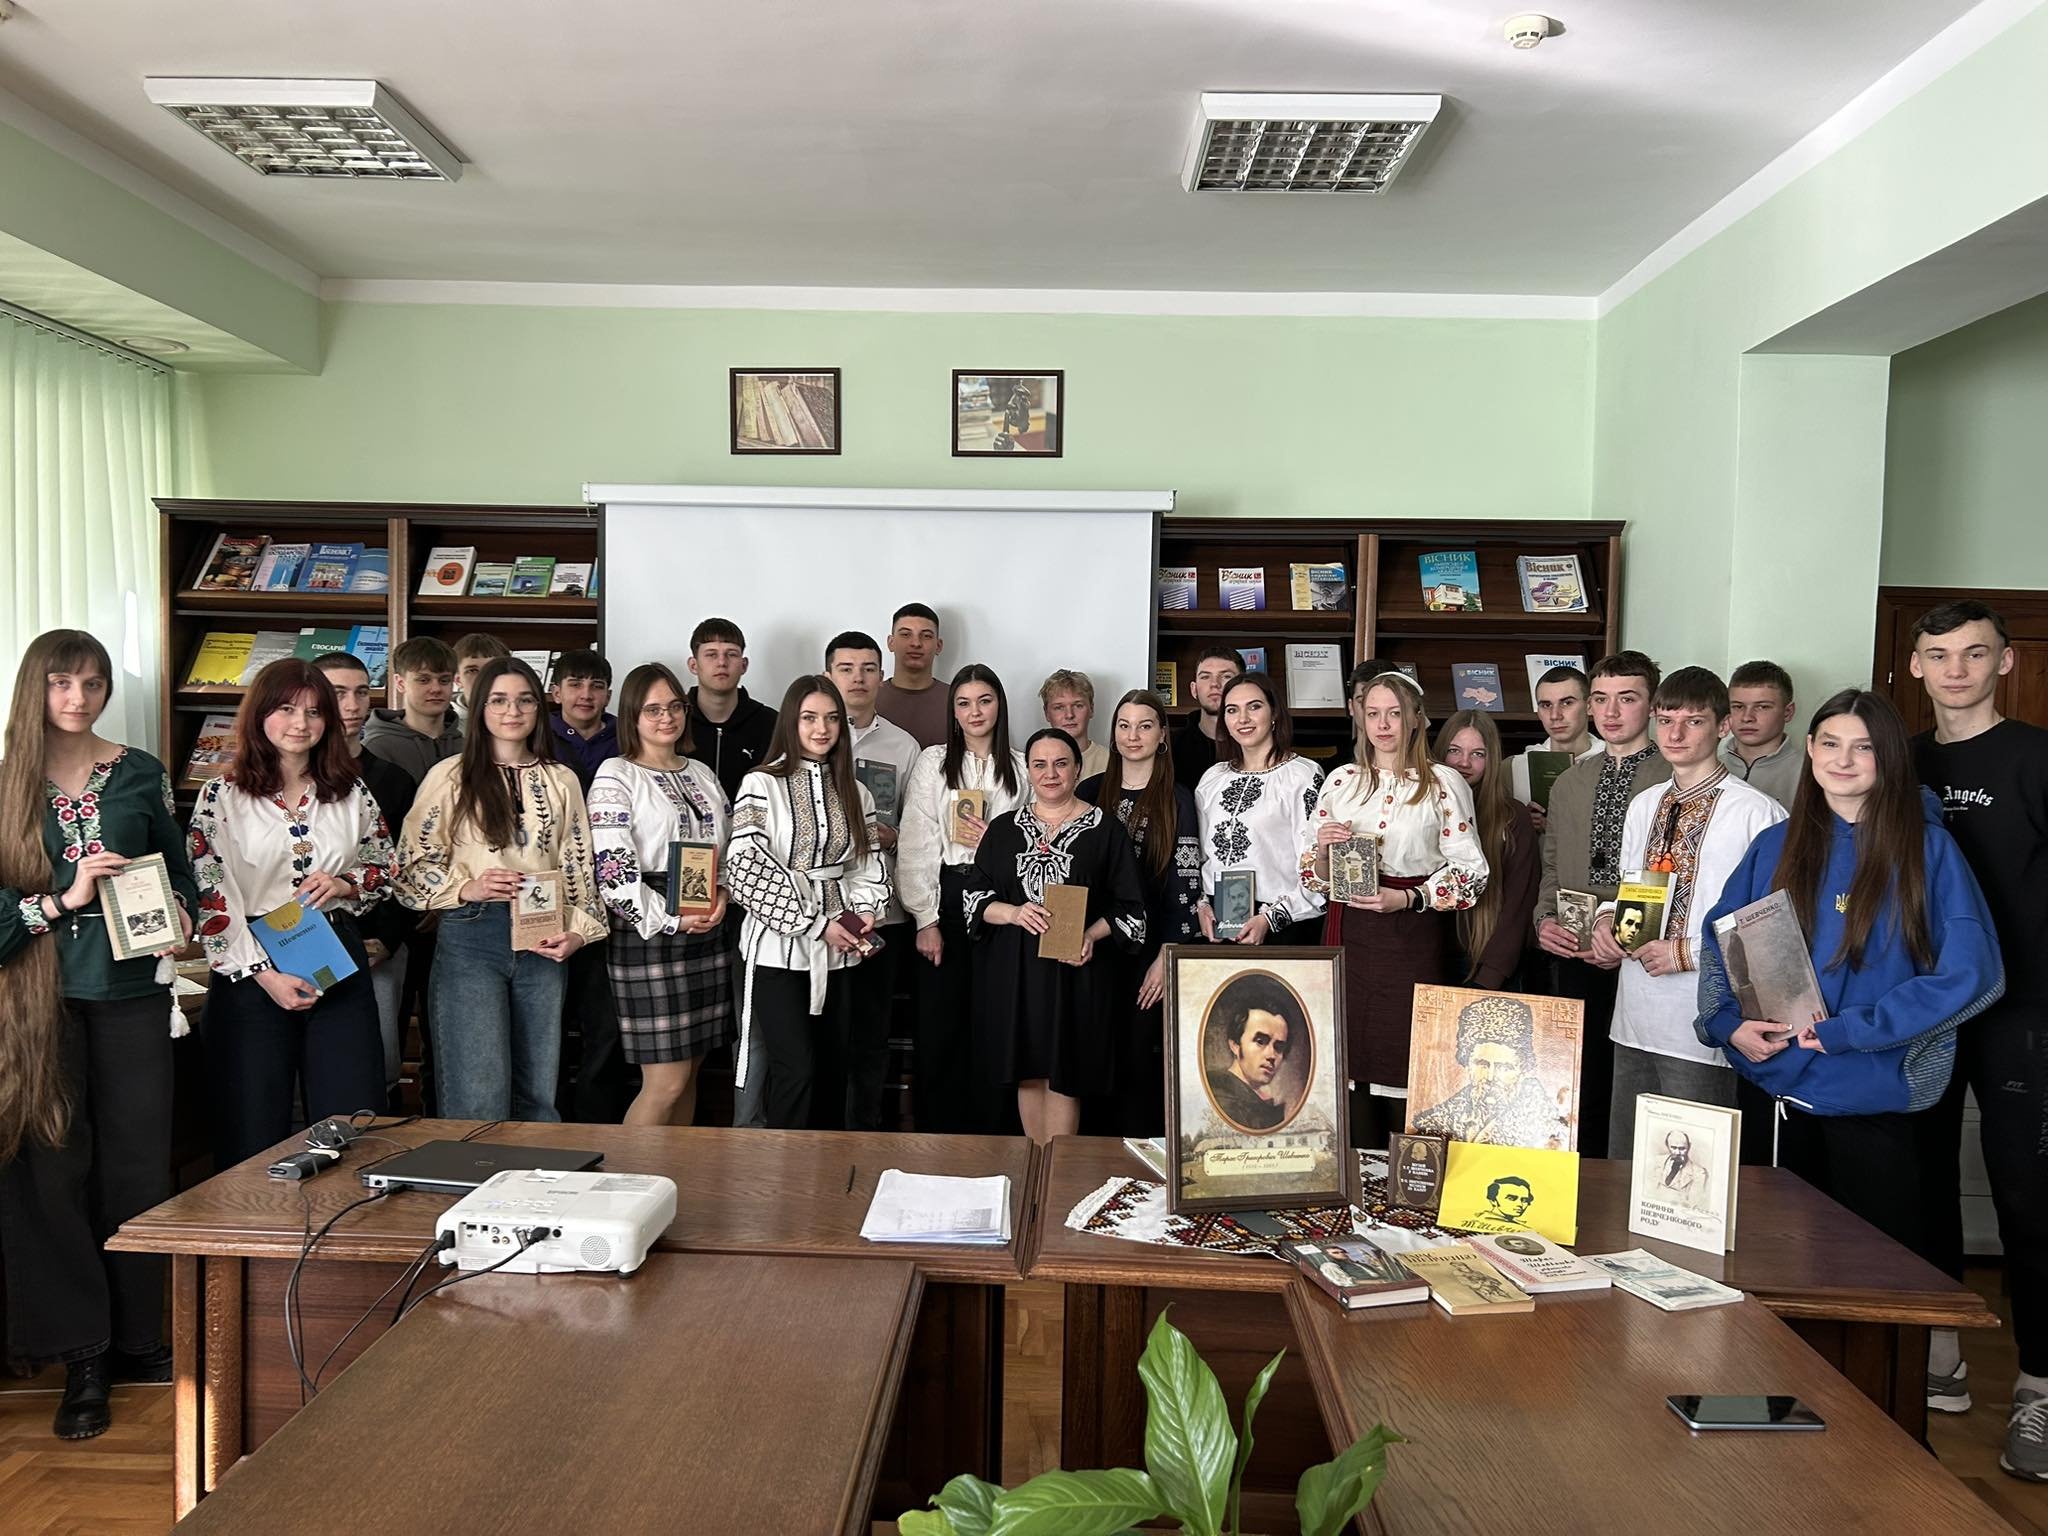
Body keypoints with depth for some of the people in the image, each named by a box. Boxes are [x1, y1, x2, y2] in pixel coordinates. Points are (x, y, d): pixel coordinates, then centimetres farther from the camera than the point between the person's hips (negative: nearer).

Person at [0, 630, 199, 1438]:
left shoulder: (139, 774, 5)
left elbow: (178, 869, 14)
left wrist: (180, 911, -4)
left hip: (132, 993, 1)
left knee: (139, 1166, 6)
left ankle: (139, 1339, 20)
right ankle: (83, 1357, 15)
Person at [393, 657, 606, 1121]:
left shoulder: (561, 781, 12)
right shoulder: (450, 776, 3)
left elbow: (579, 866, 12)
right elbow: (412, 866, 2)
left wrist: (578, 931, -1)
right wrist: (466, 888, -13)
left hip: (542, 940, 3)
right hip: (471, 939, -3)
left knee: (539, 1095, 9)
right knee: (480, 1098, -7)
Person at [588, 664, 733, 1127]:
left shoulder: (702, 773, 16)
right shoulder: (615, 777, -5)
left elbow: (730, 848, 17)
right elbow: (613, 869, -13)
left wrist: (722, 896, -2)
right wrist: (671, 919, -17)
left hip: (706, 934, 6)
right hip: (646, 935, -6)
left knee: (688, 1071, 11)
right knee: (666, 1081, -7)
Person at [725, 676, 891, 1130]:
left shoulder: (855, 793, 12)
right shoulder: (760, 785, -5)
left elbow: (870, 866, 14)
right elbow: (747, 870, -12)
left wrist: (865, 912, -7)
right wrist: (816, 924, -13)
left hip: (837, 953, 5)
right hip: (779, 948, -5)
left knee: (833, 1072, 9)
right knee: (796, 1071, -9)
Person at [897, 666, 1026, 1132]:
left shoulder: (1021, 767, 8)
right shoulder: (932, 762, 4)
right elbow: (915, 844, -1)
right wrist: (925, 918, -7)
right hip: (946, 898, -1)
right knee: (938, 1022, 1)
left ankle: (988, 1130, 14)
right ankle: (934, 1131, 14)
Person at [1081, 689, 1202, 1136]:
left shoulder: (1177, 799, -1)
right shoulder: (1090, 792, 7)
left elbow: (1186, 883, -4)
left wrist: (1165, 958, -9)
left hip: (1150, 945, -2)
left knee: (1141, 1058, 1)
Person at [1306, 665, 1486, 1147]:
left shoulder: (1443, 783, 0)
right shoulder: (1341, 781, 11)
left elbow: (1471, 871, -5)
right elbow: (1315, 876, 13)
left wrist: (1406, 898, -17)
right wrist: (1323, 850, -9)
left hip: (1415, 934, -3)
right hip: (1349, 933, 3)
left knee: (1409, 1064, -4)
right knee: (1352, 1054, 4)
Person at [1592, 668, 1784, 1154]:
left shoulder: (1755, 812, -11)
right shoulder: (1643, 805, 12)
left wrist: (1690, 952, -16)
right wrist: (1606, 917, 2)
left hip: (1700, 1027, -6)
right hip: (1634, 1019, 7)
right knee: (1621, 1167, 15)